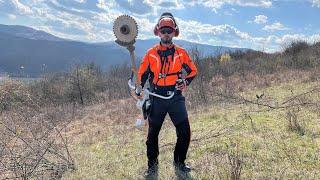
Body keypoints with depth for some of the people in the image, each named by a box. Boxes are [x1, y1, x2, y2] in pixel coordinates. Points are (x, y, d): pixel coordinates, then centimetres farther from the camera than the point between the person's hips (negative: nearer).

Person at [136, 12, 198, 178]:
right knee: (153, 134, 7)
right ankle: (152, 166, 23)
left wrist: (185, 82, -6)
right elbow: (142, 73, 9)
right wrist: (139, 91, 0)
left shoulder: (180, 52, 4)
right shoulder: (151, 53, 4)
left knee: (184, 133, -1)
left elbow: (193, 70, 11)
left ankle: (179, 163, 21)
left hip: (176, 97, 0)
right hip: (156, 98, 0)